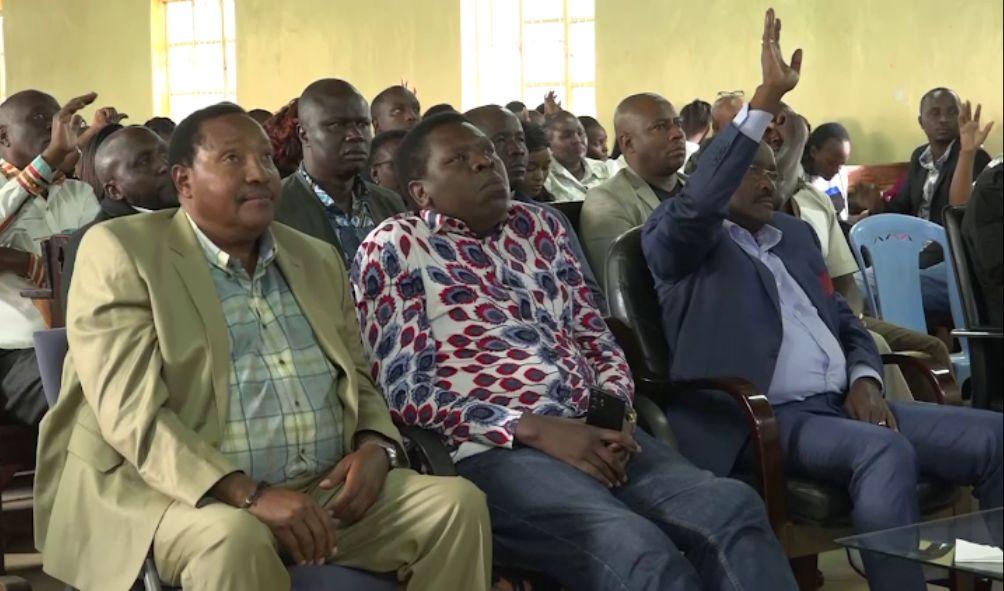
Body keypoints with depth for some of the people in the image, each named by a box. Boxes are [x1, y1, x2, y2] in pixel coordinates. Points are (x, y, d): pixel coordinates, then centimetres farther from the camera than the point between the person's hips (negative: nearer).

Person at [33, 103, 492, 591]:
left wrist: (376, 448, -5)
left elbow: (358, 383, 20)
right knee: (234, 539, -37)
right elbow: (131, 411, -14)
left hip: (326, 490, 6)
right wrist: (247, 493, -25)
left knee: (459, 504, -13)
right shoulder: (121, 252, -3)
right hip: (187, 494, -5)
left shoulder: (317, 260, 17)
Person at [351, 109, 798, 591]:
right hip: (496, 452, -6)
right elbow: (408, 393, -5)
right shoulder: (395, 247, 3)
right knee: (640, 552, -32)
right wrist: (535, 429, -13)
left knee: (734, 507, -21)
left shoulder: (538, 225, 20)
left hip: (593, 434, 6)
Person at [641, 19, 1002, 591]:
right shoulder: (682, 244, 3)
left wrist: (865, 379, 3)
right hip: (763, 418, -7)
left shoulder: (796, 234, 25)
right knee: (886, 452, -35)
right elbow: (695, 203, -21)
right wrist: (766, 99, -26)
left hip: (843, 401, 8)